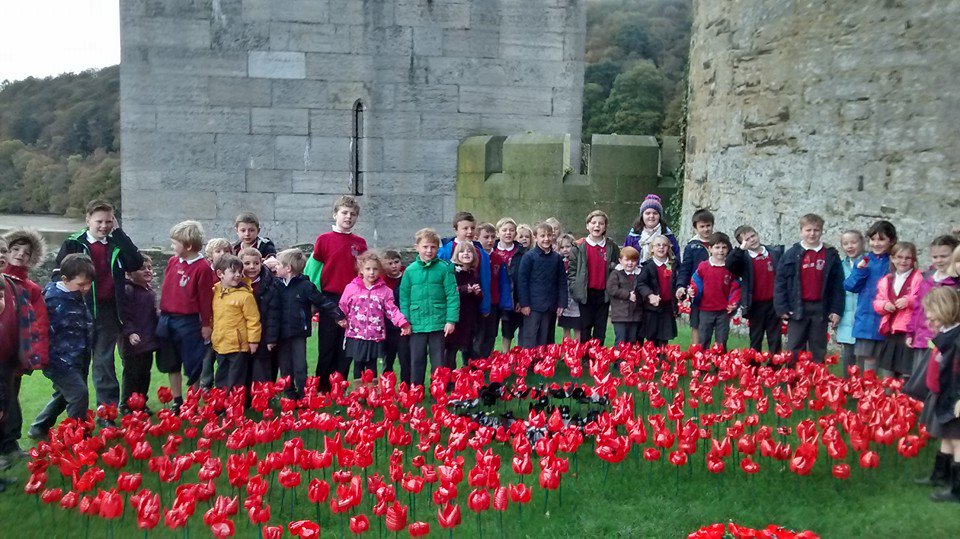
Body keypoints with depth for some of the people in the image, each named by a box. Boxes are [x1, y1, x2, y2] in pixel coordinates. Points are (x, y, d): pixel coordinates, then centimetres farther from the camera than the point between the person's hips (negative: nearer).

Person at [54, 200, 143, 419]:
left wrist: (118, 232, -8)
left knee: (105, 363, 4)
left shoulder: (116, 245, 6)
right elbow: (59, 275, -1)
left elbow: (136, 263, -10)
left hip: (108, 312, 1)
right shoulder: (73, 244, 0)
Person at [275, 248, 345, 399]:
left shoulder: (305, 285, -8)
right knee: (285, 368, 11)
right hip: (282, 334, 4)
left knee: (300, 368, 0)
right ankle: (289, 396, 22)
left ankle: (304, 396, 10)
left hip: (299, 333, -4)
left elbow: (322, 301, -5)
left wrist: (338, 316, -7)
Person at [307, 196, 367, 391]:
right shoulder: (324, 239, 0)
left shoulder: (360, 243, 9)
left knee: (347, 348, 6)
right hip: (330, 299, -2)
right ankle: (322, 388, 12)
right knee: (327, 347, 4)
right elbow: (312, 270, 2)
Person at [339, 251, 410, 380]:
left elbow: (392, 310, -1)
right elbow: (342, 307, 5)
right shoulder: (351, 288, 0)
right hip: (356, 335, 0)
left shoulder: (385, 290, 2)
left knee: (372, 367, 9)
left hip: (376, 336, 0)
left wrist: (402, 322, -13)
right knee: (358, 366, 10)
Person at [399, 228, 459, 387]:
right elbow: (404, 298, 4)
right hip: (416, 324, 1)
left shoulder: (444, 268, -4)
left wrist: (451, 320, -8)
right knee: (416, 361, 11)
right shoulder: (410, 270, 1)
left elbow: (452, 295, -4)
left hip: (438, 324, -1)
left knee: (438, 361, 9)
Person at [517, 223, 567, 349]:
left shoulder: (557, 258, 7)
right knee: (530, 339, -3)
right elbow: (522, 281, -6)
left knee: (545, 340, 9)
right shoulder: (529, 256, -5)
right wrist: (524, 304, -10)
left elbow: (562, 282, 10)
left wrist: (562, 303, 4)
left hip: (551, 306, 4)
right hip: (533, 305, -4)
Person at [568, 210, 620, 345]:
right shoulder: (580, 247, -1)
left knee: (601, 329, 8)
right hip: (586, 294, -2)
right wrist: (576, 288, -8)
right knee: (585, 328, 5)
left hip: (604, 294, 2)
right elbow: (572, 269, -2)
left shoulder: (612, 247, 6)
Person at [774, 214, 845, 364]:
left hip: (820, 308, 1)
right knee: (794, 350, 5)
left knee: (818, 350, 10)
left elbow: (837, 285, 3)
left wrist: (836, 310, -2)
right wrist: (782, 308, -7)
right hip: (797, 308, -1)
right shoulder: (792, 254, 0)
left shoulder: (831, 255, 3)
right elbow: (780, 282, -1)